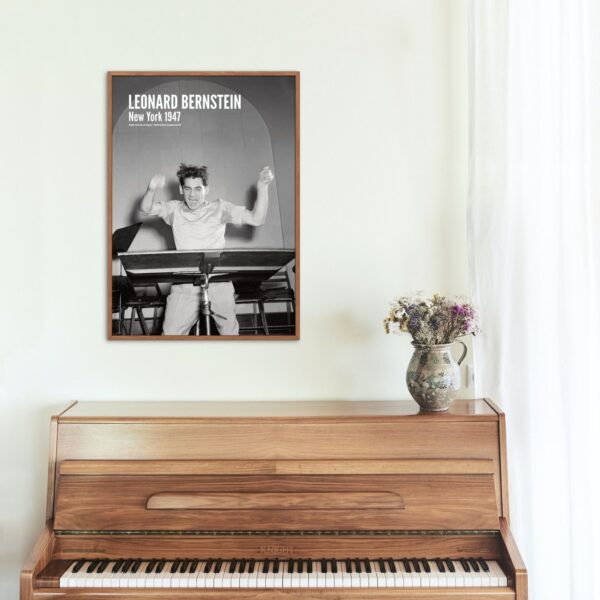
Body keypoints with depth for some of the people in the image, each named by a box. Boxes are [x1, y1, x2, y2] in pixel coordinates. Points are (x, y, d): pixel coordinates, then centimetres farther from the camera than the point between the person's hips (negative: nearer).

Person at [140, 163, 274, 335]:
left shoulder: (219, 208, 6)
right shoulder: (174, 209, 11)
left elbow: (256, 219, 0)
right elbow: (146, 208, -2)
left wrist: (262, 186, -12)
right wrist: (152, 190, -24)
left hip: (218, 282, -1)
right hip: (184, 284, 1)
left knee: (229, 332, -4)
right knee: (171, 333, -6)